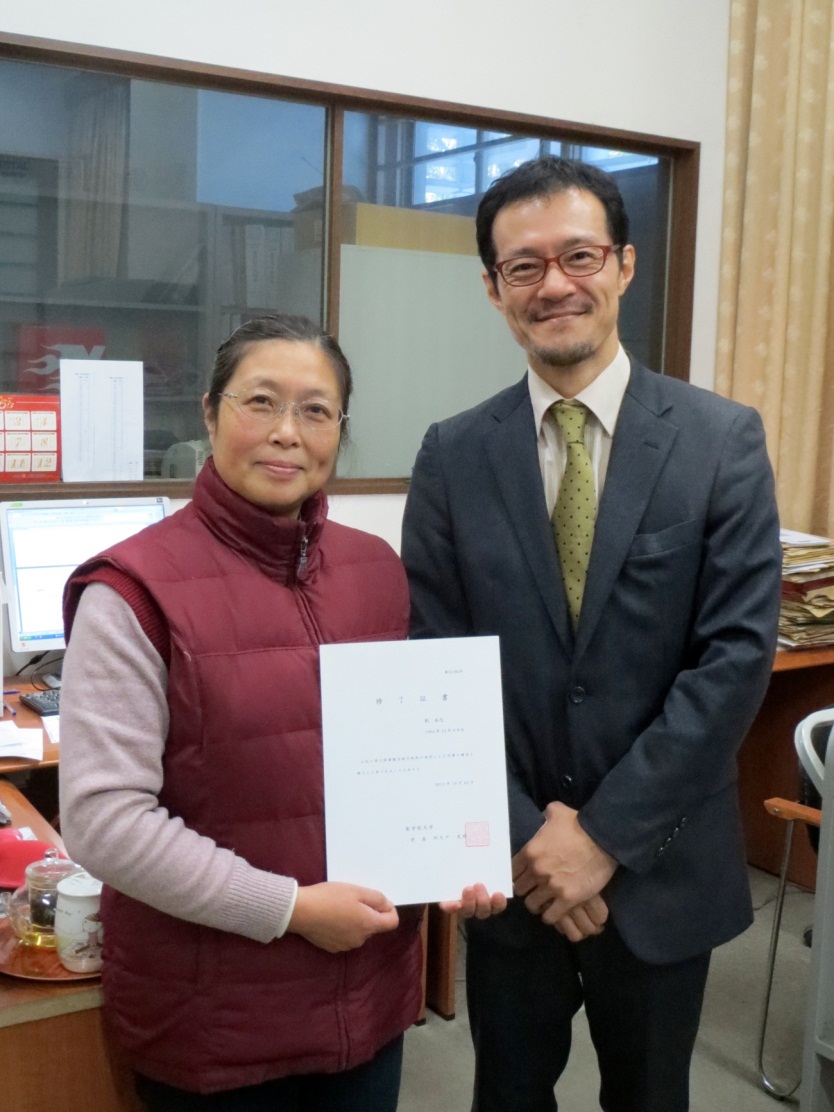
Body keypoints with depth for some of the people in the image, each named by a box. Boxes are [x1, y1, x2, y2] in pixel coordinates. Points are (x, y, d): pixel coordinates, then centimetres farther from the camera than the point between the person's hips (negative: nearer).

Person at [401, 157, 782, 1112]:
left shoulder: (722, 439, -7)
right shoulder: (453, 455, -4)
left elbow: (738, 652, -13)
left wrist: (604, 832, -15)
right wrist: (523, 835, -12)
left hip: (662, 866, 0)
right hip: (508, 864, 1)